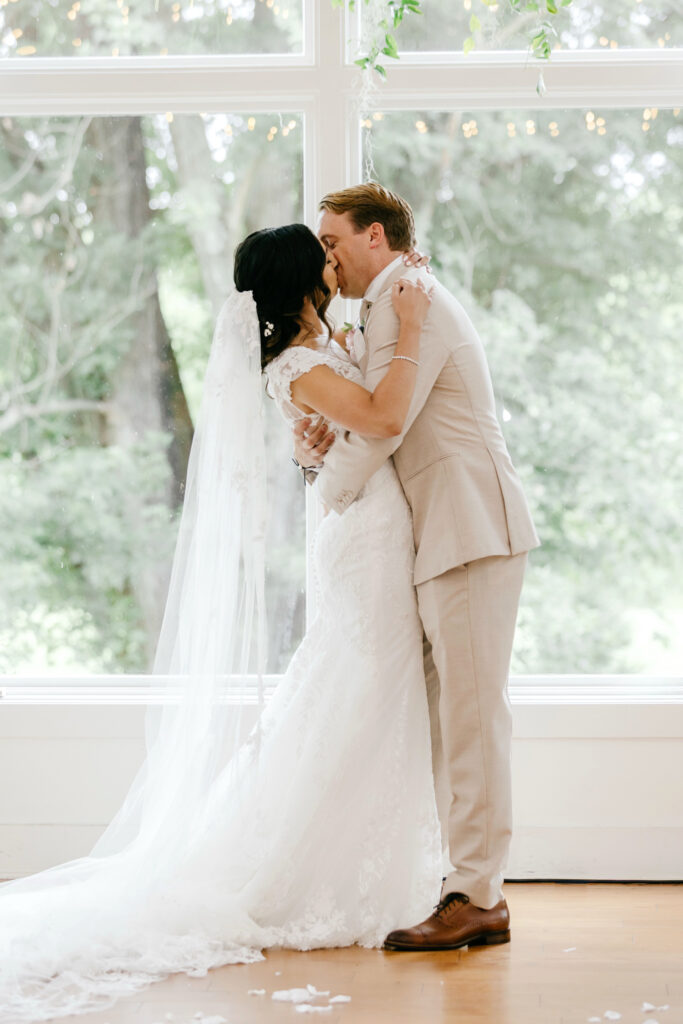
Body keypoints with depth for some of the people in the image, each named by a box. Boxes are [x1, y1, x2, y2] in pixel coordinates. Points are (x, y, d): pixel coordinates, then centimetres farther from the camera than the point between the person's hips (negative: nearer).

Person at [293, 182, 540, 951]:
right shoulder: (381, 316, 23)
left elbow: (380, 426, -15)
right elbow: (366, 427, 21)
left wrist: (328, 491, 0)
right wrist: (314, 446, -1)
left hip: (471, 533, -10)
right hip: (443, 540, 10)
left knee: (471, 714, -9)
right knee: (449, 718, 9)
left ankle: (475, 896, -8)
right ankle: (476, 887, 12)